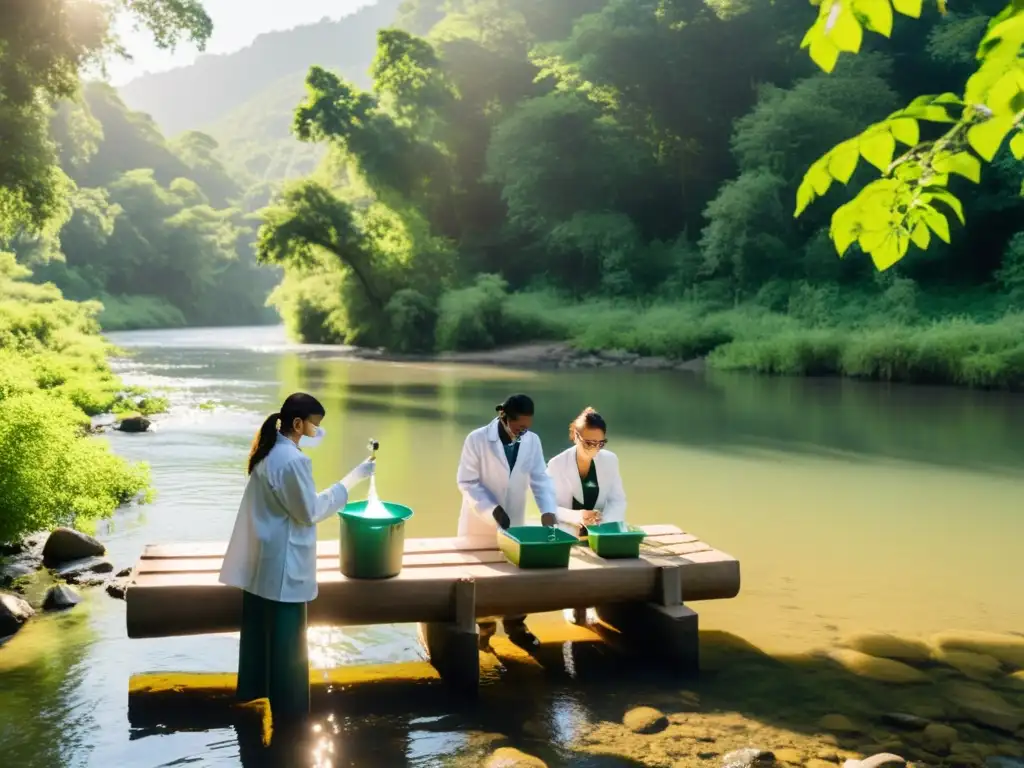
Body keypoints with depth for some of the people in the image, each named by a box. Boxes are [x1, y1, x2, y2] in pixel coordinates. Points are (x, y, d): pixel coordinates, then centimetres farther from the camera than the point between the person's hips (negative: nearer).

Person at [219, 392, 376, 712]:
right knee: (285, 639, 4)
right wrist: (353, 479, -15)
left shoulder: (269, 449, 5)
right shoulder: (293, 461, -24)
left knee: (258, 632, 20)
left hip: (259, 560, 9)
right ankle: (286, 709, 16)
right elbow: (311, 511, -18)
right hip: (281, 564, -9)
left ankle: (252, 696, 34)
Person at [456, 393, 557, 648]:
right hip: (480, 522, -4)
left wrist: (547, 510, -20)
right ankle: (483, 631, 23)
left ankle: (516, 628, 31)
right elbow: (467, 482, -15)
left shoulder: (532, 440, -6)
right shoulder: (477, 439, -18)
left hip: (514, 522, 4)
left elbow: (540, 479, -4)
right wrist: (492, 509, -24)